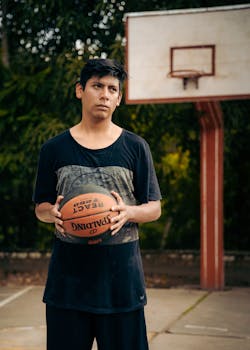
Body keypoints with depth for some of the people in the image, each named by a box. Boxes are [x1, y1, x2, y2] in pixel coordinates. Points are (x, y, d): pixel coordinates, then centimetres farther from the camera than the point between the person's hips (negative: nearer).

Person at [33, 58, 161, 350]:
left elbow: (154, 208, 6)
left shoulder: (135, 147, 5)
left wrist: (129, 212, -16)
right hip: (68, 271, 1)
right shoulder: (54, 149, 6)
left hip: (121, 270, 0)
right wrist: (52, 213, -12)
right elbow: (40, 207, 12)